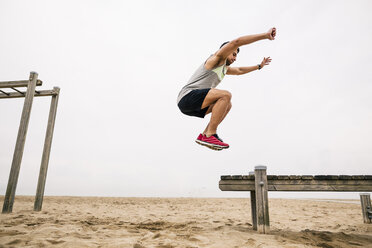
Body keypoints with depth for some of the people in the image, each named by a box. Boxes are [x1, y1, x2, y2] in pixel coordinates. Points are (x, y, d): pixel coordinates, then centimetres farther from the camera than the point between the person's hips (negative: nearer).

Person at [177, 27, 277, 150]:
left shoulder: (224, 68, 26)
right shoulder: (217, 58, 0)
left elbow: (239, 70, 45)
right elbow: (236, 42, -12)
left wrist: (259, 66, 46)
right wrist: (265, 35, -11)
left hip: (192, 104, 10)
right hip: (188, 97, -10)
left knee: (227, 105, 17)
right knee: (225, 95, -23)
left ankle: (204, 135, 6)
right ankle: (210, 136, -22)